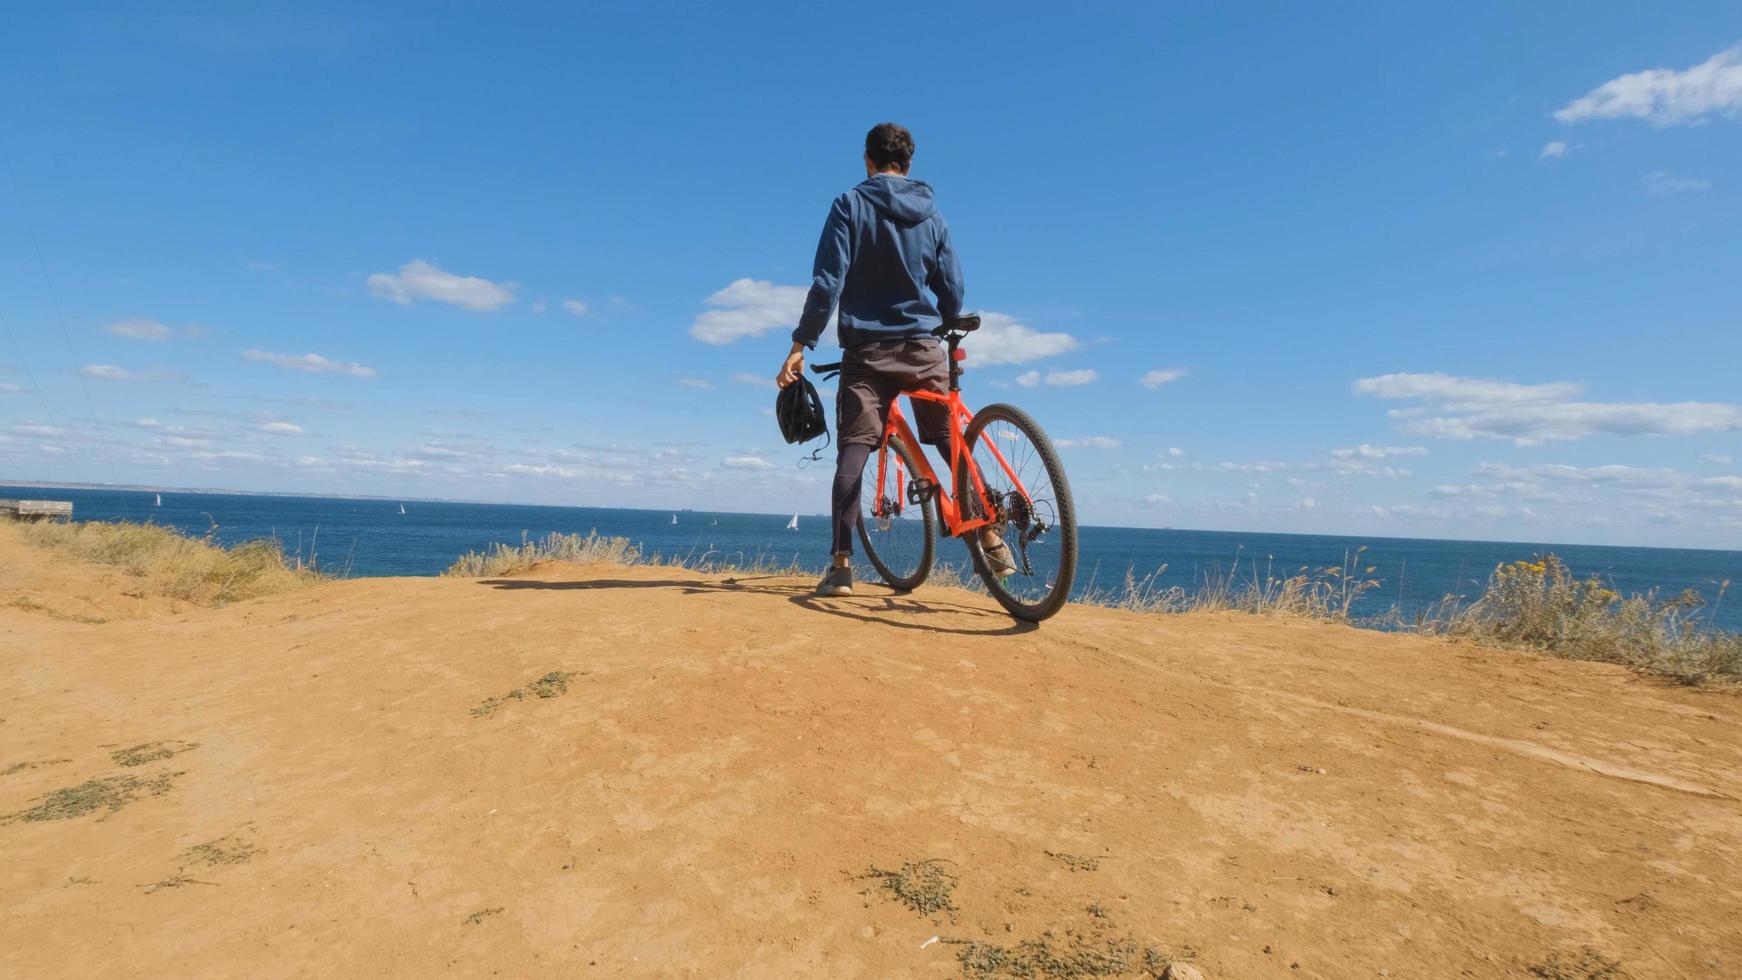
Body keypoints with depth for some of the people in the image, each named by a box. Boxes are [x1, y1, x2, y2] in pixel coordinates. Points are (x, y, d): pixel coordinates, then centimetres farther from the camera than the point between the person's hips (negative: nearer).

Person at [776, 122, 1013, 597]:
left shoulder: (850, 205, -1)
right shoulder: (931, 212, 9)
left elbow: (827, 282, -10)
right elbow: (953, 290, 9)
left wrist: (800, 344, -7)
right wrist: (949, 339, 25)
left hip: (866, 349, -2)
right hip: (923, 347, 3)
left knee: (853, 450, -1)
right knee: (952, 442, 12)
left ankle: (841, 565, -6)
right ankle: (991, 540, 13)